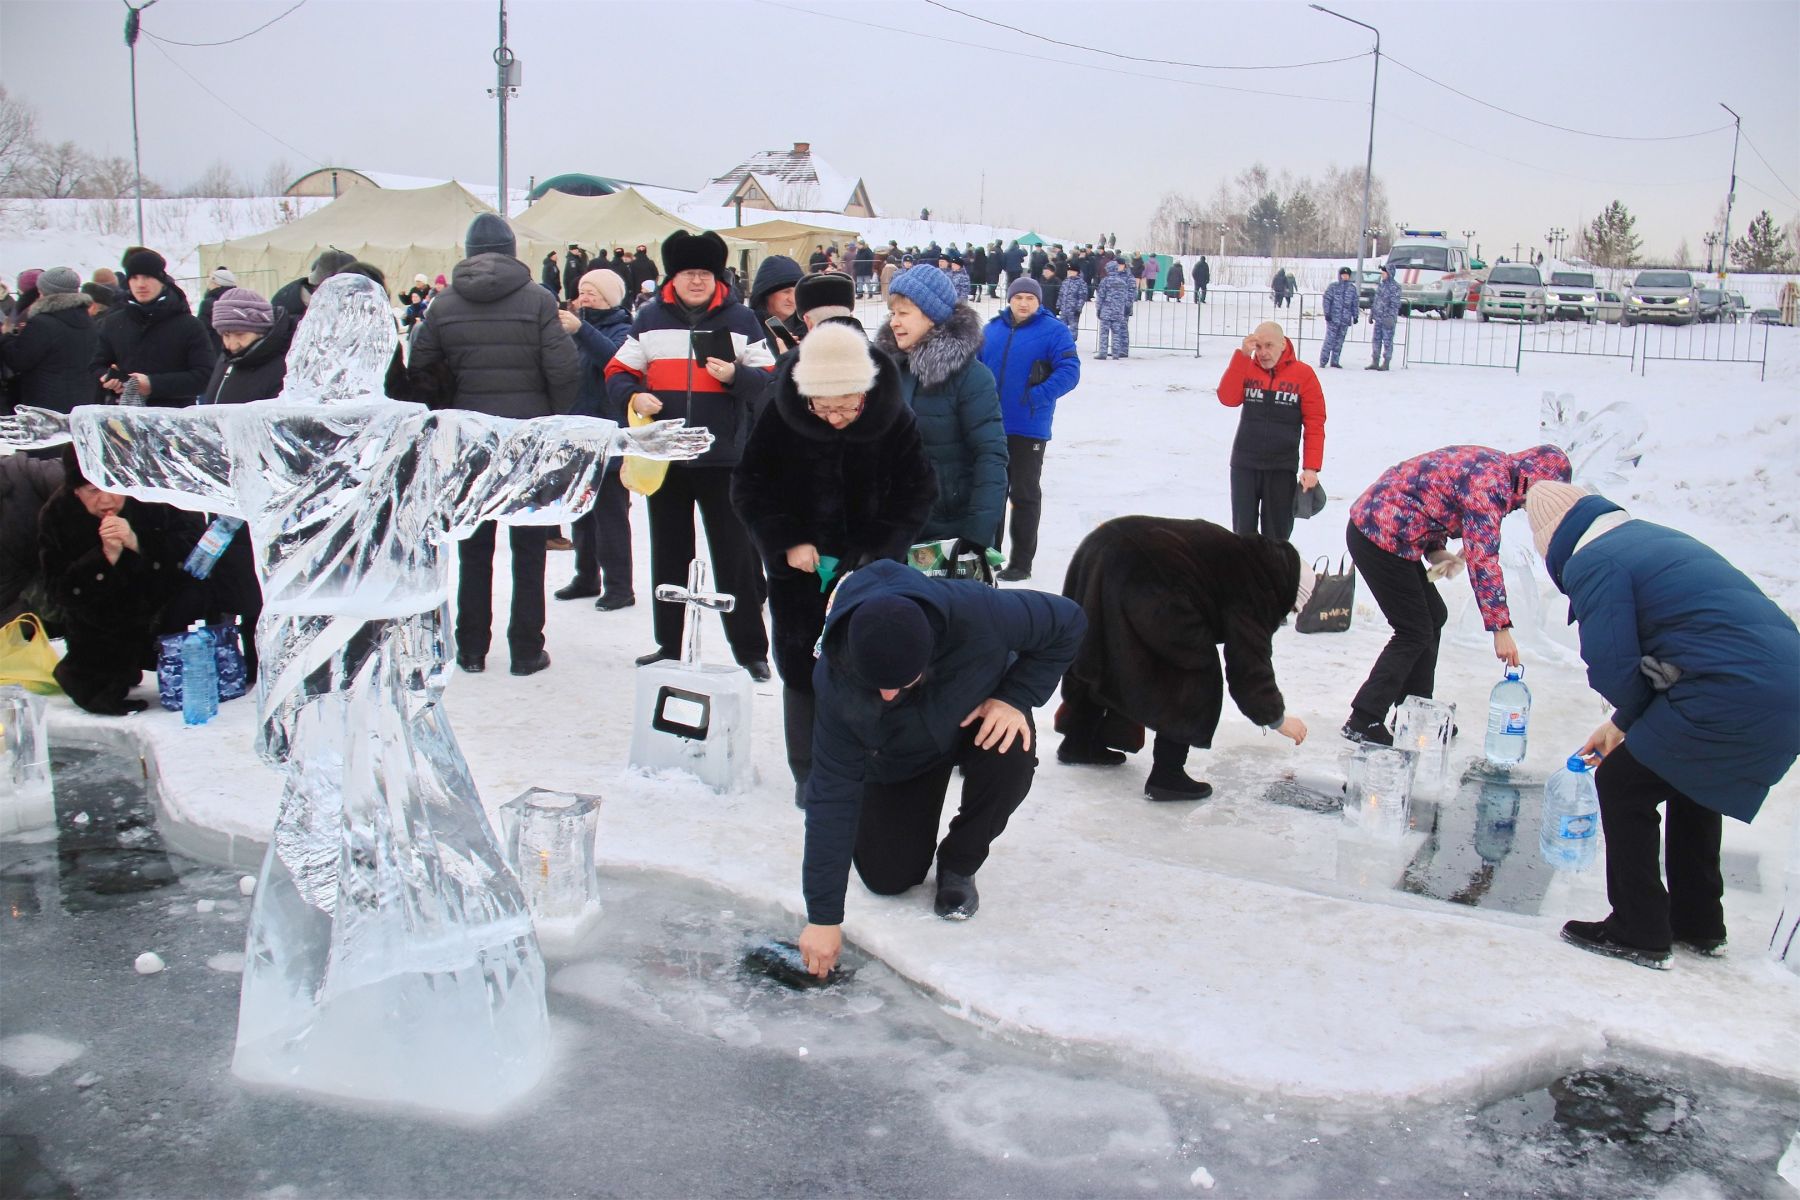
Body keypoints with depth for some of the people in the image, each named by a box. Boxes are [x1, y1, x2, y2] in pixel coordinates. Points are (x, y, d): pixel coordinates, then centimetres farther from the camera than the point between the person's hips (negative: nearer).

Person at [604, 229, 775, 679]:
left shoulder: (739, 318, 0)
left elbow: (769, 382, 0)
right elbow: (619, 372, 8)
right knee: (668, 556, 13)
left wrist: (734, 376, -19)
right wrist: (632, 397, -13)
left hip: (723, 458, -3)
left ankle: (750, 650, 9)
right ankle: (668, 644, 25)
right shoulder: (650, 319, 5)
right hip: (664, 456, 3)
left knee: (735, 557, 1)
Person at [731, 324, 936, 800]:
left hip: (868, 569, -1)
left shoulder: (894, 420, -15)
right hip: (798, 566, 1)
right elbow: (748, 486, -5)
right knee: (801, 667, 6)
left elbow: (916, 497, -9)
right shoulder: (780, 415, -15)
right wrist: (787, 541, -15)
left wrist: (869, 560, -17)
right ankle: (809, 773, 21)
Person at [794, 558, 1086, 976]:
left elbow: (1068, 622, -22)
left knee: (1011, 757, -36)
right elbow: (832, 796, -28)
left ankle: (958, 866, -6)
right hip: (899, 758, 1)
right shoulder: (834, 681, -34)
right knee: (886, 877, -7)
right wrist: (823, 918, -27)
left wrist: (1016, 697, -34)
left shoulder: (975, 613, -42)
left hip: (981, 717, -1)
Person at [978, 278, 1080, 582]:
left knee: (1024, 494, 4)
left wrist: (1039, 395, -24)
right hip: (990, 426, 5)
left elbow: (1069, 371, -14)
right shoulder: (992, 329, 8)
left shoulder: (1054, 331, -6)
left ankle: (1021, 561, 13)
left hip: (1028, 428, -5)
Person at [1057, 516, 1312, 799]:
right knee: (1195, 672, 5)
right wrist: (1277, 719, 15)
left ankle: (1078, 741, 43)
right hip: (1141, 579, -9)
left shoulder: (1243, 558, 25)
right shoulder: (1252, 588, 0)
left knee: (1102, 660, 28)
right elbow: (1249, 664, 2)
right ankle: (1167, 774, 7)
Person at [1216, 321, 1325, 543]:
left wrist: (1311, 467, -11)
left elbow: (1315, 425, -4)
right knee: (1243, 530, 7)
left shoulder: (1303, 374, -4)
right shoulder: (1246, 369, 2)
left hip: (1282, 467, -2)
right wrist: (1243, 355, -19)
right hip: (1244, 465, 2)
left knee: (1276, 534, 5)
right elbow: (1227, 398, -15)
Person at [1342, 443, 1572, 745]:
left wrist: (1435, 550, 3)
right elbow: (1483, 558, -24)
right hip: (1379, 536, -10)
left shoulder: (1493, 465, 11)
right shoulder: (1492, 482, -19)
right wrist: (1501, 628, -23)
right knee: (1415, 632, -6)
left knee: (1433, 616, 16)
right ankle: (1363, 722, -3)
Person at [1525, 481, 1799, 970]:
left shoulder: (1592, 562, -6)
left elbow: (1613, 668, -13)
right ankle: (1699, 924, 39)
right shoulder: (1651, 537, 23)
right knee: (1691, 782, 29)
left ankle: (1638, 933, 12)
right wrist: (1623, 724, 28)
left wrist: (1627, 718, 9)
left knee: (1623, 785, 6)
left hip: (1734, 695, -10)